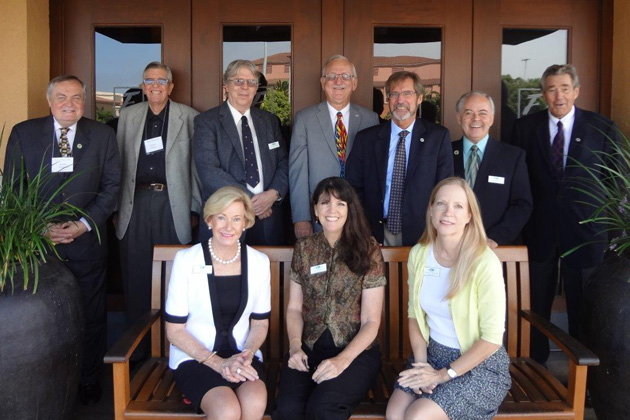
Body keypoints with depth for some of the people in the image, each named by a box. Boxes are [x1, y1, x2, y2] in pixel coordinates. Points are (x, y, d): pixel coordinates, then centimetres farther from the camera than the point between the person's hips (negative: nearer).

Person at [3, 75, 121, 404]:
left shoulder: (102, 135, 2)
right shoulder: (23, 133, 2)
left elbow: (111, 185, 1)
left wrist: (85, 224, -10)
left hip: (87, 243, 0)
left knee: (91, 317, 9)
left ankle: (89, 381, 27)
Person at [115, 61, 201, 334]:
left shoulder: (189, 117, 5)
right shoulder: (127, 116, 13)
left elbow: (197, 166, 3)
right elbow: (119, 163, 11)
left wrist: (195, 208, 0)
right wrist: (115, 207, 7)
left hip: (172, 202, -2)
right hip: (136, 202, 2)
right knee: (135, 273, 7)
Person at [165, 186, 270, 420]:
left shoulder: (259, 261, 4)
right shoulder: (186, 260, -5)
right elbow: (174, 330, -3)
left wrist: (247, 354, -9)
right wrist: (217, 363, -13)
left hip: (242, 356, 3)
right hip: (194, 357, -2)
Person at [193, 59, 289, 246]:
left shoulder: (270, 121, 13)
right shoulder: (206, 122, -1)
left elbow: (284, 164, 10)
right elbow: (209, 171, -11)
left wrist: (273, 193, -10)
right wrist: (248, 200, -15)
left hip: (268, 220, 4)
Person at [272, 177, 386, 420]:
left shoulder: (368, 250, -3)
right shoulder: (304, 248, 7)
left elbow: (371, 321, -4)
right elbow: (294, 308, 10)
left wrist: (343, 359, -17)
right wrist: (295, 346, -8)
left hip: (356, 351, -2)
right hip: (309, 348, 3)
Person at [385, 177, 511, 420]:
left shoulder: (485, 263, -19)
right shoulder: (418, 254, -2)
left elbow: (491, 338, -16)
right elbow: (415, 314, 7)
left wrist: (444, 374, -14)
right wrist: (421, 363, -6)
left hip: (480, 364, -4)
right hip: (433, 354, 4)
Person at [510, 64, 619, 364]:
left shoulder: (602, 128, 0)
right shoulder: (525, 127, 2)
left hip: (584, 230, -1)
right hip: (540, 231, 1)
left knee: (583, 306, 9)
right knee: (537, 305, 12)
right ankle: (536, 364, 29)